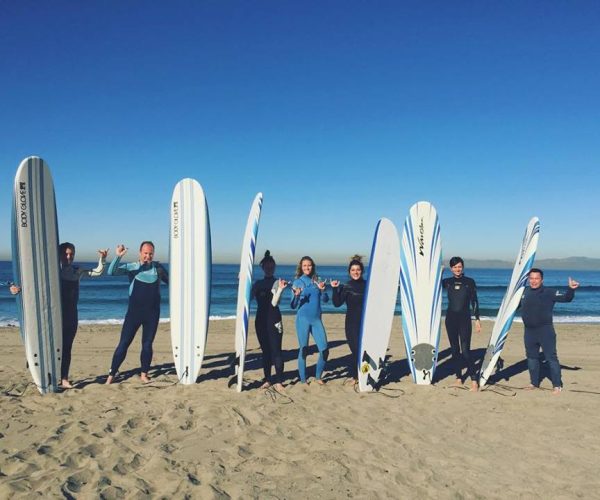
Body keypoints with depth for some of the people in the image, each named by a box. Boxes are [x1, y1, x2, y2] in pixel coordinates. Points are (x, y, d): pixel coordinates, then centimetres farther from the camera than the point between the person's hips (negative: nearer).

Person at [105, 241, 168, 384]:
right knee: (124, 343, -2)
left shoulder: (158, 267, 5)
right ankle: (112, 375, 7)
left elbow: (170, 281, 18)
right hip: (134, 312, -2)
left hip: (152, 313, 2)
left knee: (147, 344, 8)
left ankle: (144, 374, 21)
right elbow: (111, 272, -15)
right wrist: (118, 256, -27)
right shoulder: (132, 267, -2)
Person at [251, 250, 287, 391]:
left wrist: (280, 289, -25)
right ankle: (267, 380, 19)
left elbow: (274, 302, -12)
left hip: (273, 320, -5)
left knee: (276, 350, -6)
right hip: (261, 320, 5)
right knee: (265, 350, 11)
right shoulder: (258, 283, 13)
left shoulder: (277, 282, -2)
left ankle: (278, 381, -2)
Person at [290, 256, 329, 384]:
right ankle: (303, 380, 13)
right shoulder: (297, 282, 1)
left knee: (324, 350, -2)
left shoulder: (317, 281, 9)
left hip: (316, 319, 3)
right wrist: (297, 295, -22)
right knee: (303, 351, 1)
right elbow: (293, 306, -2)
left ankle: (318, 377, 17)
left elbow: (325, 299, 8)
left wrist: (322, 290, -10)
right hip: (303, 319, -3)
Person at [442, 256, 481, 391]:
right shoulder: (447, 282, 6)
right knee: (454, 349, 8)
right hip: (451, 318, 3)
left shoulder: (470, 282, 1)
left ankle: (474, 380, -6)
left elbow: (474, 301, 2)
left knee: (465, 350, -11)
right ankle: (458, 378, 18)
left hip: (465, 319, -3)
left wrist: (477, 319, -1)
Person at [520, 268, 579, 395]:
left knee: (551, 358, -5)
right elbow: (515, 305, 26)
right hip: (529, 331, 6)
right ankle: (534, 383, 28)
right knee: (531, 357, 14)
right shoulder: (524, 293, 9)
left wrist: (571, 289, -33)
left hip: (545, 330, -6)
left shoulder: (549, 292, -7)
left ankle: (557, 385, 2)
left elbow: (566, 298, -18)